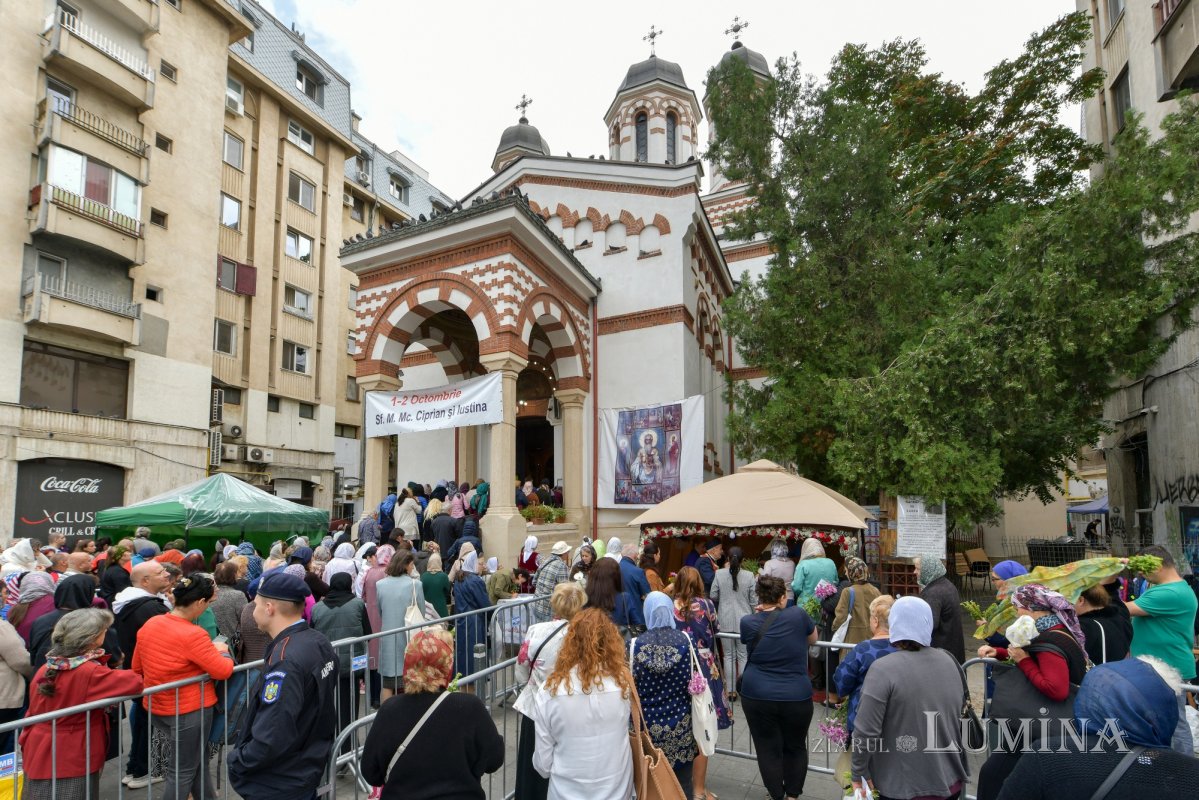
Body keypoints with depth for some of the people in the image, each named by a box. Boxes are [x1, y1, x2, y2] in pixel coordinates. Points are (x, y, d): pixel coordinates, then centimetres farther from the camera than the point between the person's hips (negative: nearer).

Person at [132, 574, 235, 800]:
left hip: (155, 708, 8)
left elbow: (136, 668, 9)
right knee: (183, 770, 10)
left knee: (199, 760, 21)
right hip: (190, 710, -8)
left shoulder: (149, 625, -2)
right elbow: (223, 671, -21)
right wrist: (222, 651, -3)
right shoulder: (193, 635, -25)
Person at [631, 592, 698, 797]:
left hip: (649, 724, -1)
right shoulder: (684, 640, -9)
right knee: (682, 781, 16)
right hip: (681, 724, 1)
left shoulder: (637, 645, -13)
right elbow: (695, 681, -2)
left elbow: (631, 687, -7)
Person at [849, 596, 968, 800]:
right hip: (951, 781, 5)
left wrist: (857, 775, -7)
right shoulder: (949, 661, -2)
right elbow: (961, 716, 11)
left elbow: (866, 732, -21)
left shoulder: (883, 669, -21)